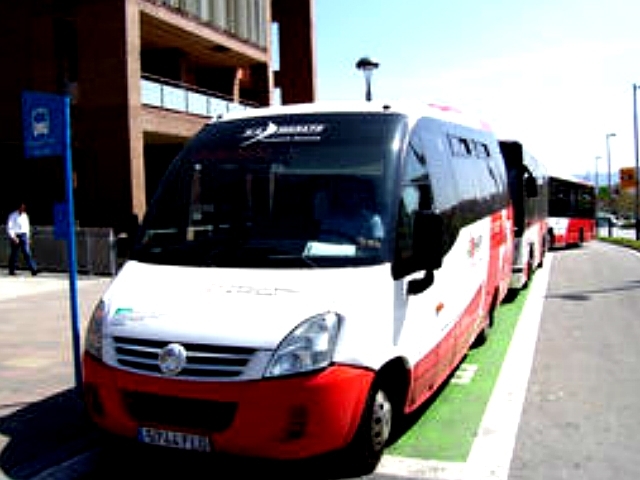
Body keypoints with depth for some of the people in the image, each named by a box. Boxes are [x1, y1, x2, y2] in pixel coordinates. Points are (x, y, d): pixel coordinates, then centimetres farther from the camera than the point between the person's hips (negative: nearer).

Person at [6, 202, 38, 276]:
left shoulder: (25, 216, 13)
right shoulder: (13, 215, -3)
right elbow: (9, 228, -7)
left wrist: (28, 238, 17)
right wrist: (13, 237, -16)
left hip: (24, 236, 3)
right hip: (16, 237, -3)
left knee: (27, 253, -7)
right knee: (14, 254, 3)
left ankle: (33, 270, -15)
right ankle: (11, 270, 16)